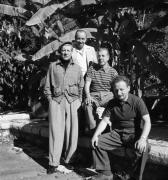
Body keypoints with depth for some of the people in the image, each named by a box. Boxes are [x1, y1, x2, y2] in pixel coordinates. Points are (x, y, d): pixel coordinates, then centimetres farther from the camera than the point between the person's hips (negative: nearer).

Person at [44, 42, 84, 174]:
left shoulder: (77, 68, 15)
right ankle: (54, 164, -6)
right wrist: (51, 100, 2)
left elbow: (81, 87, 16)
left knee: (72, 132, -3)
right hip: (56, 101, -1)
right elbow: (47, 87, 13)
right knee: (56, 131, -7)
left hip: (72, 102, 1)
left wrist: (79, 101, 4)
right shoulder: (53, 66, 12)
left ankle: (68, 161, 9)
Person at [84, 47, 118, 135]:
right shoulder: (92, 68, 14)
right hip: (94, 95, 0)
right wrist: (88, 96, -15)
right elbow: (87, 84, 5)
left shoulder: (113, 71, 12)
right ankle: (92, 130, -28)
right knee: (87, 105, -34)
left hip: (108, 95, 0)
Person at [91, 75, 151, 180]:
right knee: (97, 143, -15)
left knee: (142, 148, -35)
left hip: (134, 134, -4)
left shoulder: (137, 101, -7)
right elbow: (104, 121, 4)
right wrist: (96, 135, -15)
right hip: (117, 134, 4)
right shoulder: (112, 103, 6)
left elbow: (147, 121, -16)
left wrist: (143, 138, -33)